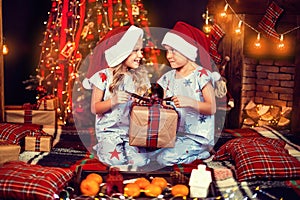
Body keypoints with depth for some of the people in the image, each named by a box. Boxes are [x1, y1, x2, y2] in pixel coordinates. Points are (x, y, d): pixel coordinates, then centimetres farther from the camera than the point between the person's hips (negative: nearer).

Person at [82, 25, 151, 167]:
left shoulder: (141, 76, 7)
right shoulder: (104, 75, -7)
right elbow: (94, 108, -6)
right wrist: (113, 101, -22)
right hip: (109, 130, -3)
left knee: (140, 161, -20)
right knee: (116, 160, -24)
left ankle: (126, 148, 11)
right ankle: (101, 148, 8)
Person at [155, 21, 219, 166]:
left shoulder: (201, 75, -9)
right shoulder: (168, 77, 9)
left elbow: (212, 108, -15)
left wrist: (190, 102, -30)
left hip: (197, 136, -6)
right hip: (173, 132, 6)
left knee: (164, 158, -24)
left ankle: (199, 153, 1)